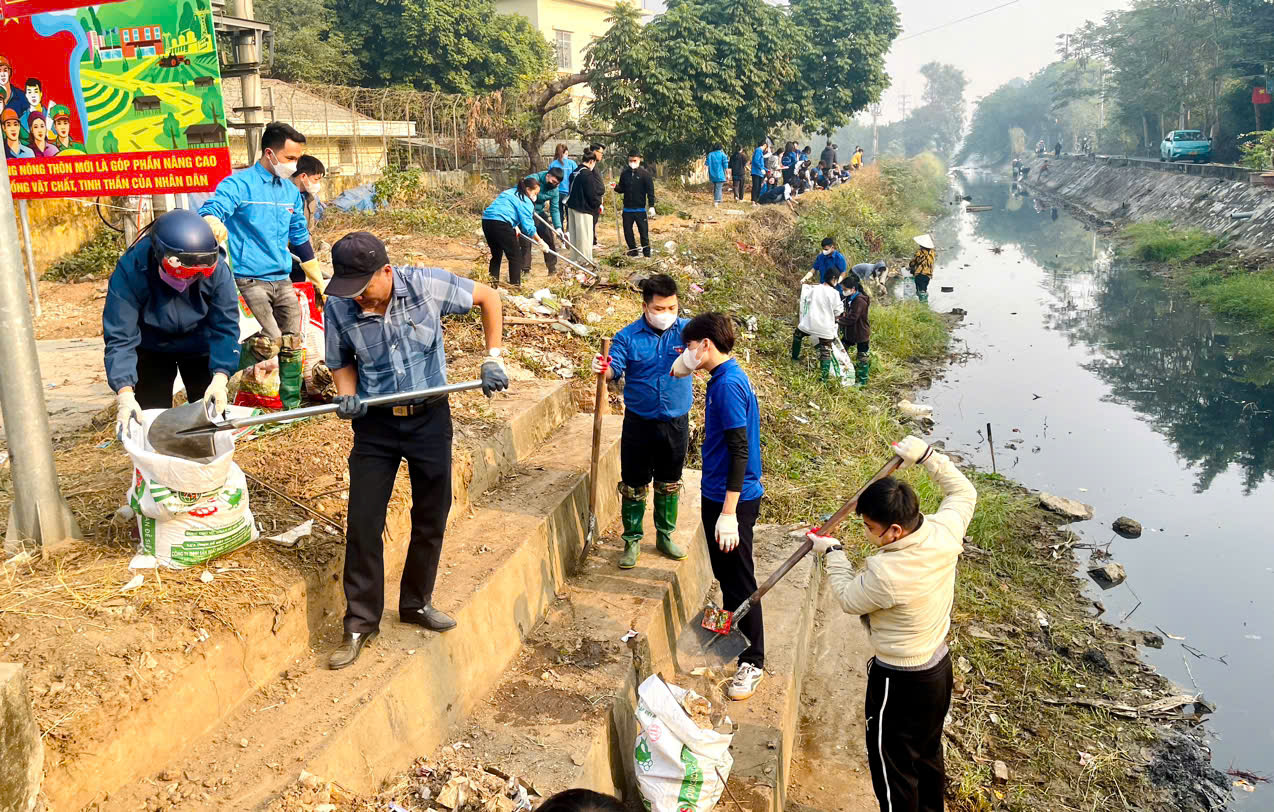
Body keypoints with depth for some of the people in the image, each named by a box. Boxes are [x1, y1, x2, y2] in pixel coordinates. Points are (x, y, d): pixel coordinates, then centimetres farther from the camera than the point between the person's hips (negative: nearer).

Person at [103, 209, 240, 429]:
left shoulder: (216, 269, -29)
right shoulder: (130, 271, -32)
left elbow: (225, 328, -25)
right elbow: (119, 337, -31)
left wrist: (220, 378, -39)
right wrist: (125, 394, -41)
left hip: (199, 346, 1)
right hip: (151, 348, -1)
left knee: (211, 410, 3)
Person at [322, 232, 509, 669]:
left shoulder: (426, 285, -17)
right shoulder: (338, 309, -13)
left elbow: (488, 297, -2)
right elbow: (342, 364, 4)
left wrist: (493, 358, -7)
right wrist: (346, 395, -18)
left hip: (430, 418, 0)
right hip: (375, 424, 0)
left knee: (431, 518, 12)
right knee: (362, 523, -2)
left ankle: (416, 603, 32)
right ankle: (360, 622, 14)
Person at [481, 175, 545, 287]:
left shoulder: (509, 192, 26)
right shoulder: (525, 202, 0)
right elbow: (528, 226, -4)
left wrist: (514, 226, 16)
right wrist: (540, 242, 5)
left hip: (486, 220, 8)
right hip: (501, 224, -8)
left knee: (496, 255, 21)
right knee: (515, 257, 4)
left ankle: (492, 283, 22)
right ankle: (515, 286, 3)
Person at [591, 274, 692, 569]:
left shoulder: (686, 329, -6)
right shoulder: (628, 337, -9)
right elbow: (615, 368, -19)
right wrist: (604, 369, -44)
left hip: (676, 422, 1)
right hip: (639, 422, -1)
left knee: (669, 483, 17)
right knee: (634, 485, 7)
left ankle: (665, 536, 35)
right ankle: (632, 541, 24)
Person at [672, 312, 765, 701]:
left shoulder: (728, 384, -22)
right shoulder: (724, 378, 9)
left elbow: (740, 450, -25)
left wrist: (729, 512, -25)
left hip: (733, 499, -10)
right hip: (718, 494, 10)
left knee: (740, 581, 0)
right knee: (725, 575, 23)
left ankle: (752, 662, 12)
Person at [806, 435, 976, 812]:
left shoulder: (886, 573, -35)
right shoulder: (944, 532, -17)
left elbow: (849, 598, -13)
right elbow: (963, 492, 6)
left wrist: (832, 553, -1)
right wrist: (927, 456, 3)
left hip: (900, 683, -8)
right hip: (939, 667, 8)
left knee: (893, 768, 13)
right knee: (928, 754, 29)